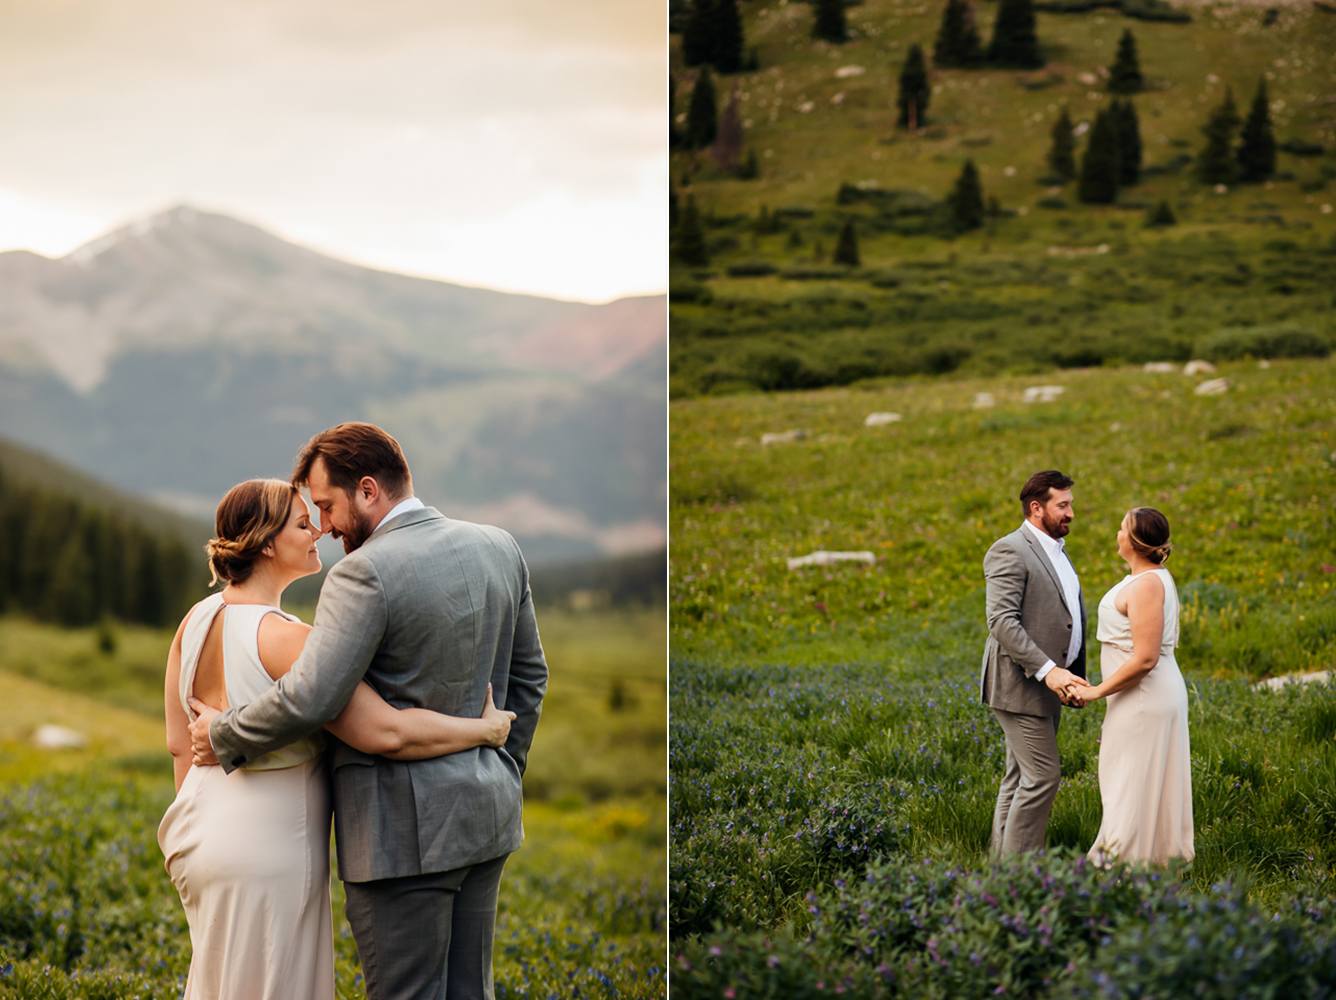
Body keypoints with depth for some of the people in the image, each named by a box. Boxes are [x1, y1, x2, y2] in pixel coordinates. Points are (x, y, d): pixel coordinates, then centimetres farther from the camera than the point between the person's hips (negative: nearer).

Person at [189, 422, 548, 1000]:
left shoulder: (365, 573, -18)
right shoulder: (499, 548, 6)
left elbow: (310, 699, -23)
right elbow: (529, 676, 15)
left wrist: (223, 737, -7)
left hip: (403, 828, -8)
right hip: (486, 817, 8)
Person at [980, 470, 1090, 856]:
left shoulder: (1055, 551, 18)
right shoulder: (1009, 552, -13)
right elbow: (1002, 621, -22)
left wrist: (1071, 675, 13)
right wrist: (1047, 670, -27)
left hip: (1046, 684, 10)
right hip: (1020, 684, -9)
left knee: (1020, 779, 12)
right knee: (1042, 777, -11)